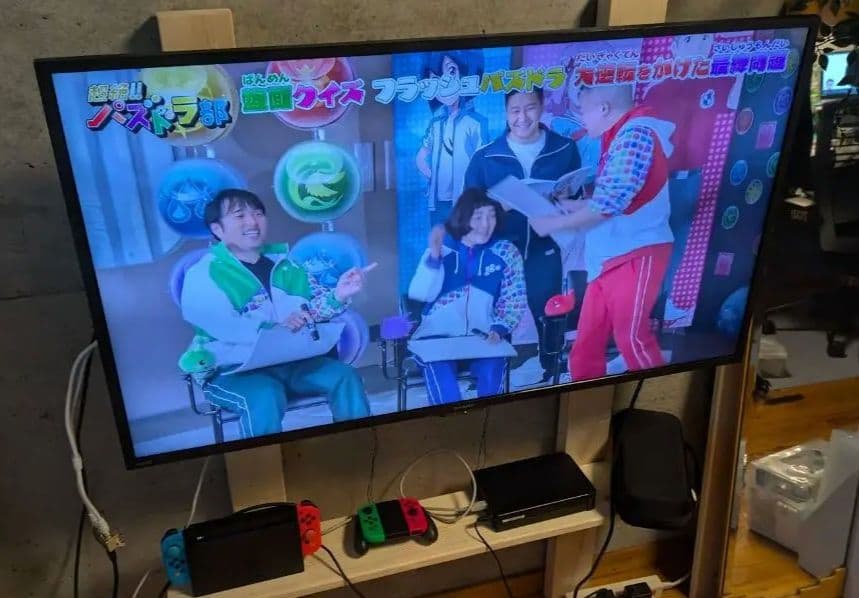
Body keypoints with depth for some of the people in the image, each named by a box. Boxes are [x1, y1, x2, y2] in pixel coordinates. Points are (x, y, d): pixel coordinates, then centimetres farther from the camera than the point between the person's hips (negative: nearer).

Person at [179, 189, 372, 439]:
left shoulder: (282, 262, 13)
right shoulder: (203, 274, -6)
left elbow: (314, 303, 11)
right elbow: (221, 325, -22)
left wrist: (337, 296, -12)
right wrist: (275, 328, -34)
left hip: (291, 360, 5)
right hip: (233, 371, -5)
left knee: (345, 376, -13)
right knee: (265, 397, -35)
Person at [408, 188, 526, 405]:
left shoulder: (505, 252, 4)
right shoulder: (442, 248, 2)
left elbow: (514, 301, 4)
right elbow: (420, 294, -7)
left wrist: (499, 329, -14)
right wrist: (434, 255, -20)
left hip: (482, 335, 1)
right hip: (439, 334, 0)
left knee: (492, 369, -29)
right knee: (439, 370, -30)